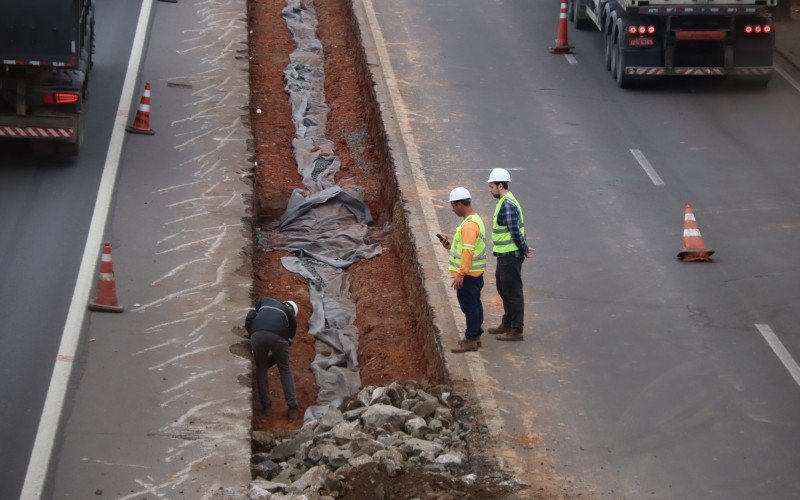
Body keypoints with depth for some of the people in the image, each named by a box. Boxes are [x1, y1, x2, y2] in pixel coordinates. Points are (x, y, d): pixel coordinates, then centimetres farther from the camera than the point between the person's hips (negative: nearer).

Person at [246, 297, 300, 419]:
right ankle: (292, 408, 17)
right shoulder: (291, 315, 32)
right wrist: (269, 361, 39)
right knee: (285, 370, 20)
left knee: (260, 369, 23)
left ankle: (266, 405, 23)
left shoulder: (265, 301, 36)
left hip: (257, 334, 0)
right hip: (278, 335, 0)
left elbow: (249, 320, 20)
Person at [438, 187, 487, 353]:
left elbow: (468, 251, -26)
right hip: (475, 272, 11)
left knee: (470, 306, -4)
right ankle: (475, 336, 26)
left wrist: (460, 274, -25)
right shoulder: (475, 219, 12)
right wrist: (452, 245, 10)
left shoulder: (469, 225, -22)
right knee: (474, 305, 17)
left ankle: (471, 340, 1)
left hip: (468, 275, -11)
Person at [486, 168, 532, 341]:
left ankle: (516, 330, 2)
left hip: (510, 256, -11)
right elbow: (517, 230, 17)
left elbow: (515, 231, -25)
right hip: (505, 255, 11)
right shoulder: (506, 202, 13)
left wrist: (524, 249, -15)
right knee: (503, 288, 21)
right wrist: (524, 248, 13)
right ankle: (507, 324, 33)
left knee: (513, 292, -4)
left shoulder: (507, 205, -21)